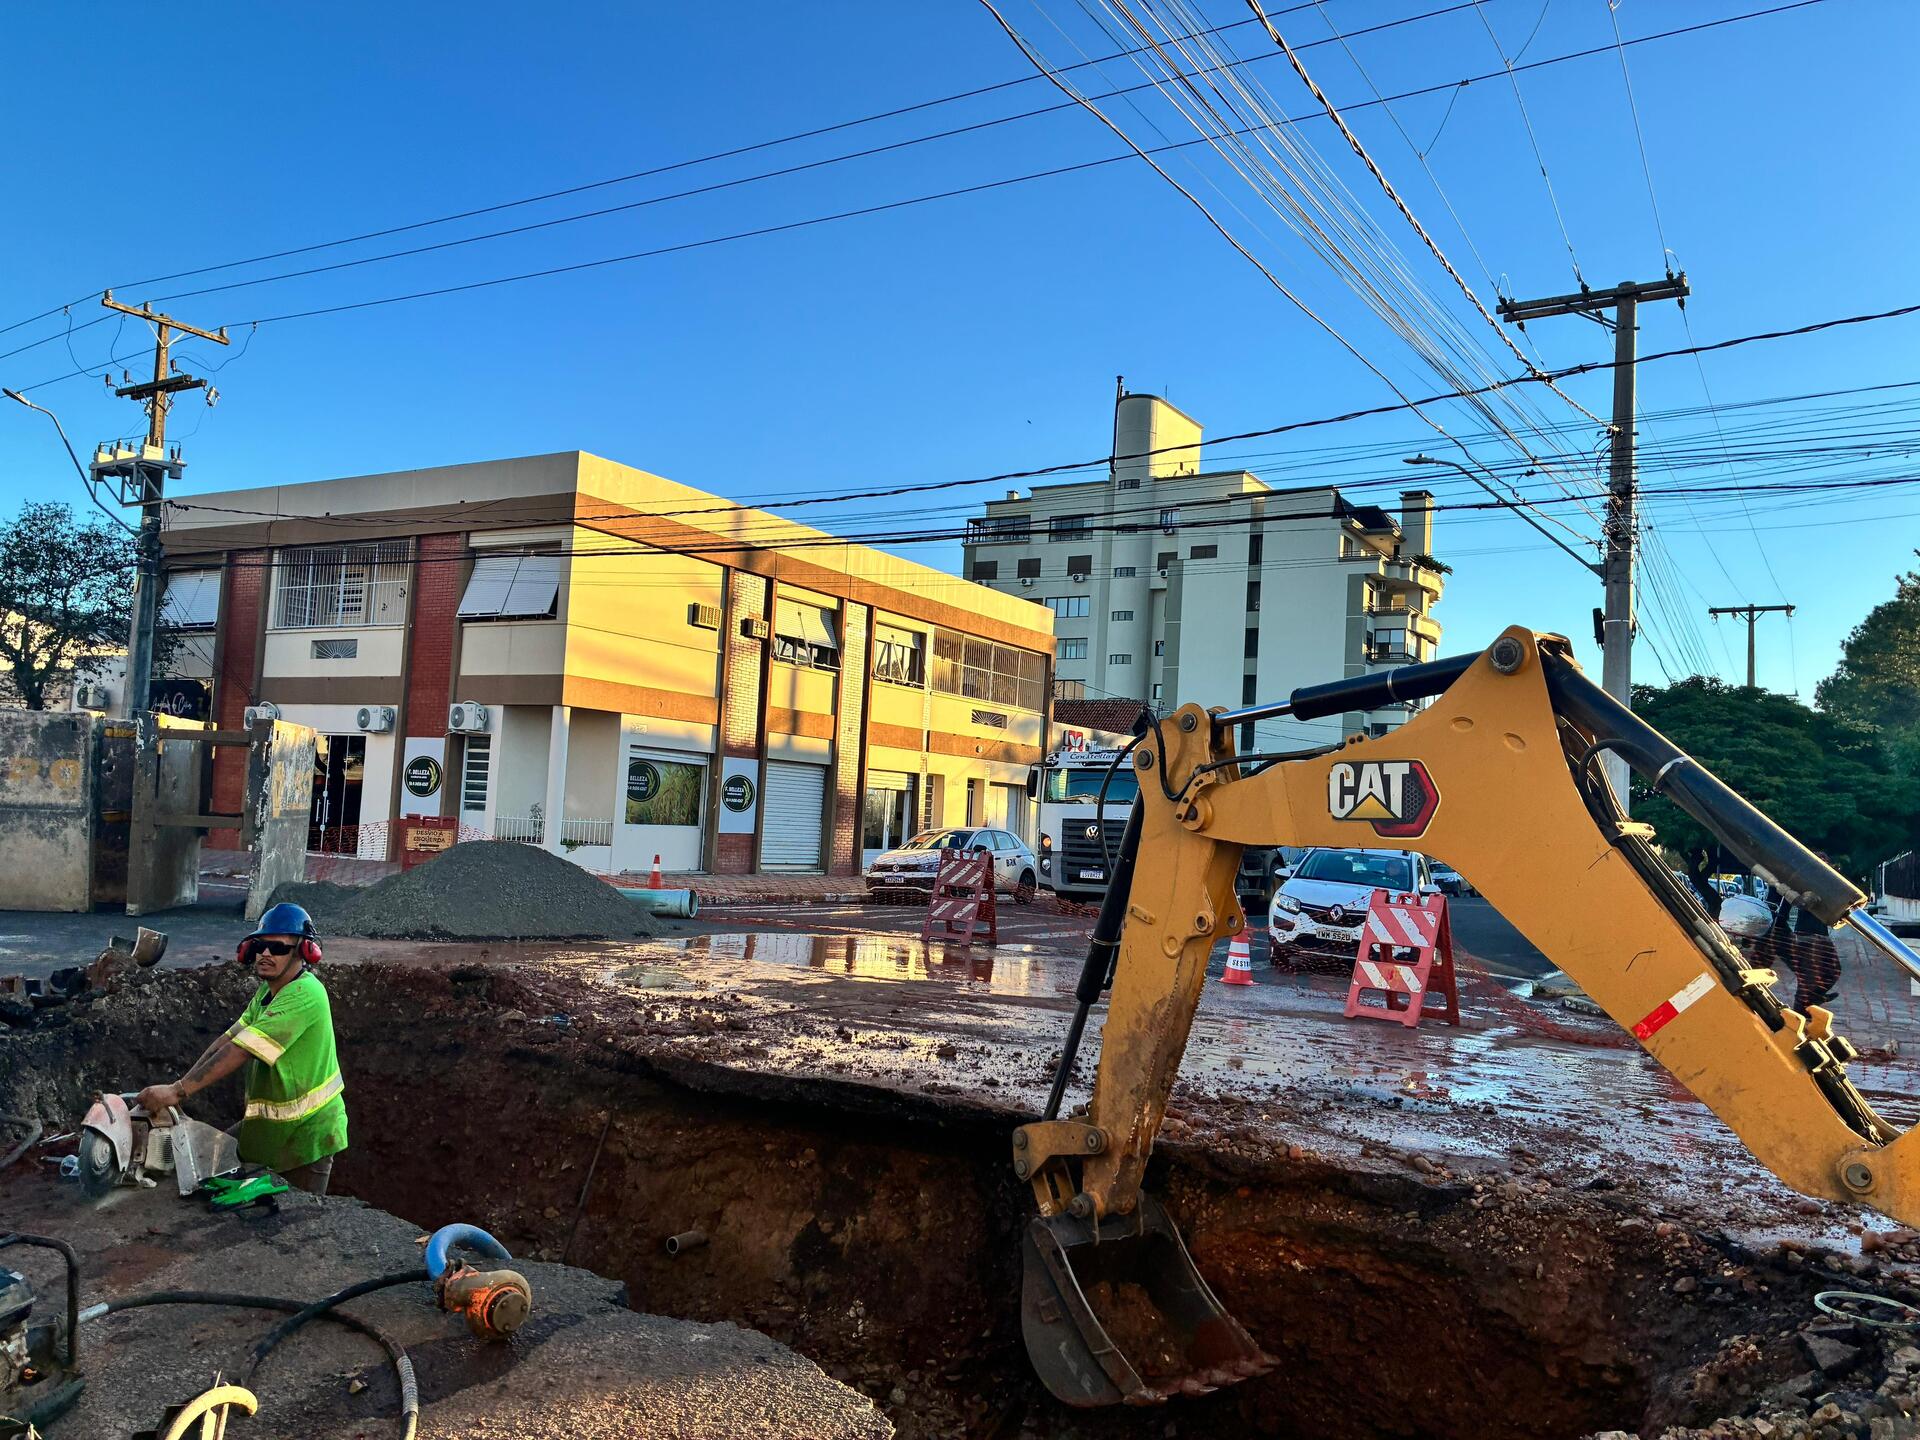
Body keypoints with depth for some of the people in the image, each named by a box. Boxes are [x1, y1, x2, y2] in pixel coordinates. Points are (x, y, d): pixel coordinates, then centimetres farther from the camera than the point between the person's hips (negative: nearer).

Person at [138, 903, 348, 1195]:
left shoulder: (304, 995, -24)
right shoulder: (268, 990, 10)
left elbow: (241, 1050, -28)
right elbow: (227, 1040, 3)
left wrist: (178, 1091, -29)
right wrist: (180, 1086, -8)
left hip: (306, 1130, -9)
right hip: (270, 1124, 9)